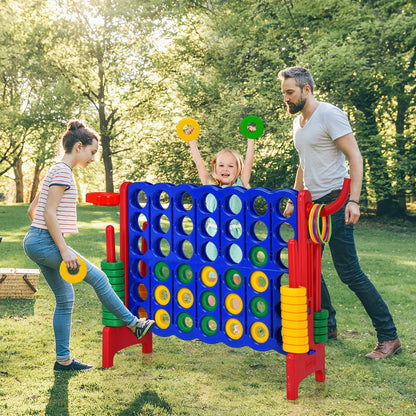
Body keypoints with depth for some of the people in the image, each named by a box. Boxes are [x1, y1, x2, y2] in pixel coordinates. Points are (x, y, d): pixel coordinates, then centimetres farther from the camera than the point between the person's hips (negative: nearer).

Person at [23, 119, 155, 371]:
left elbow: (32, 209, 21)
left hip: (38, 242, 10)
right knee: (98, 278, -3)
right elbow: (50, 213, -19)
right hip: (44, 243, -10)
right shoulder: (63, 171, -12)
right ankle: (134, 324, 11)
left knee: (65, 298, 11)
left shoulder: (58, 171, 17)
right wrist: (64, 250, -21)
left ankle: (63, 360, 17)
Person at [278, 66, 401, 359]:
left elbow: (355, 157, -16)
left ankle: (389, 337, 0)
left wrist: (353, 201, -23)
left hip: (335, 203, -9)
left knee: (349, 272, -9)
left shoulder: (330, 115, -11)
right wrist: (294, 200, 22)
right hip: (311, 204, 9)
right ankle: (327, 326, 25)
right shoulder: (298, 122, 15)